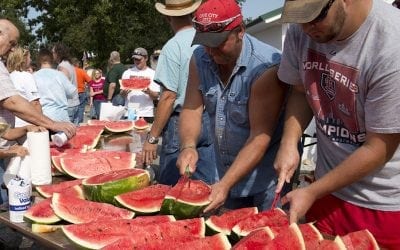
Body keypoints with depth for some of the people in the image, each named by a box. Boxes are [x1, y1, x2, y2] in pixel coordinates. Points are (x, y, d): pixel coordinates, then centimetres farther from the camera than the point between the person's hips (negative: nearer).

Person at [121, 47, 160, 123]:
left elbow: (156, 96, 2)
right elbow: (121, 94, 10)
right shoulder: (127, 73, 11)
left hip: (147, 114, -1)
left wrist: (149, 92, -19)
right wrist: (124, 92, -13)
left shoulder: (152, 74, 5)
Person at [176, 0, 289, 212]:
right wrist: (188, 146, -27)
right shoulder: (200, 59, -7)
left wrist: (225, 184, -31)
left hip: (267, 175, -5)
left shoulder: (267, 67, -26)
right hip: (228, 171, 6)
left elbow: (260, 136, -26)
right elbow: (192, 109, -7)